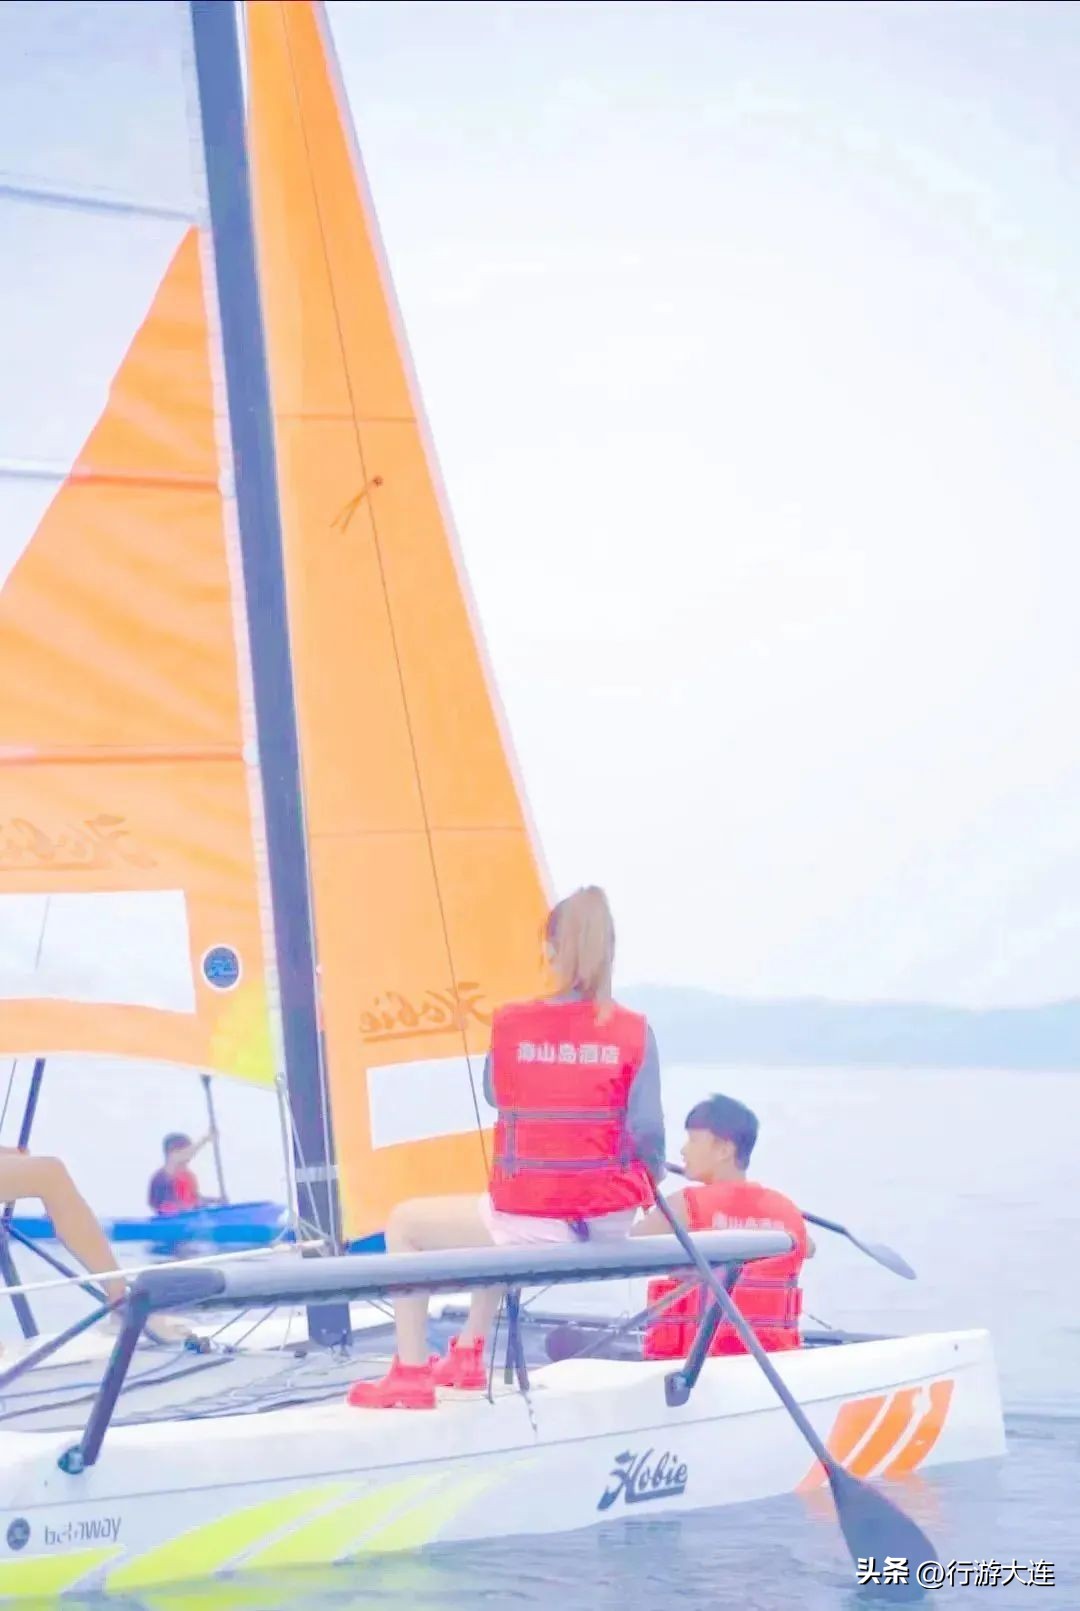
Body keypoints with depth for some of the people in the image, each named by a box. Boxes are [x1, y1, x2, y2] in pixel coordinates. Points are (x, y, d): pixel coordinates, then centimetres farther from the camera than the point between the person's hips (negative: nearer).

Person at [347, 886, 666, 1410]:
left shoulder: (510, 1024, -8)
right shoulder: (633, 1031, -7)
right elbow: (648, 1131, -4)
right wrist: (650, 1187, 16)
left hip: (533, 1225, -4)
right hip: (610, 1223, 4)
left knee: (404, 1224, 21)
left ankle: (410, 1374, 19)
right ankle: (468, 1354, 44)